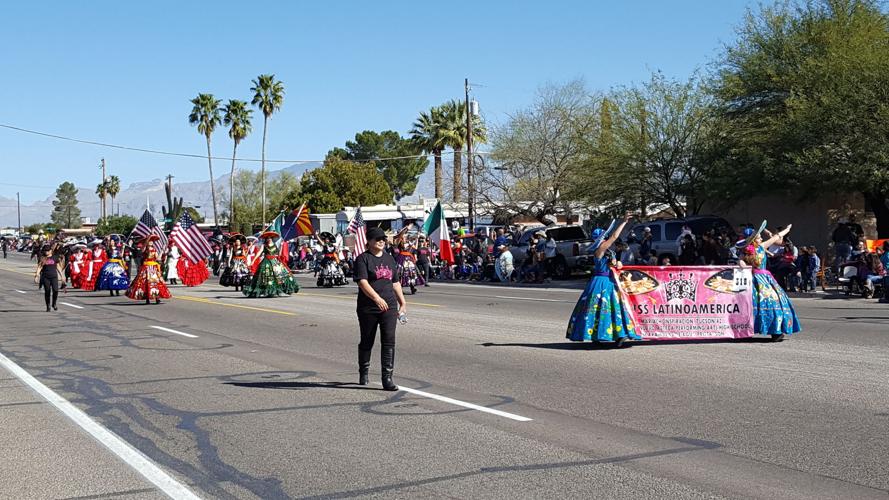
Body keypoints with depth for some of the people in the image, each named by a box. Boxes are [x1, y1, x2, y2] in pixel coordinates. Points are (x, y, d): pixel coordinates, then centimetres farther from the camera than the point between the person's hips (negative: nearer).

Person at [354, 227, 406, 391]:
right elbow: (363, 282, -17)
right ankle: (363, 373, 30)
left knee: (389, 342, -6)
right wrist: (377, 298, -30)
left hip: (389, 307, 4)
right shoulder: (363, 259, -5)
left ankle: (387, 378, -5)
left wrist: (403, 303, 19)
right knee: (367, 342, 10)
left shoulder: (389, 258, 14)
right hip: (368, 308, -4)